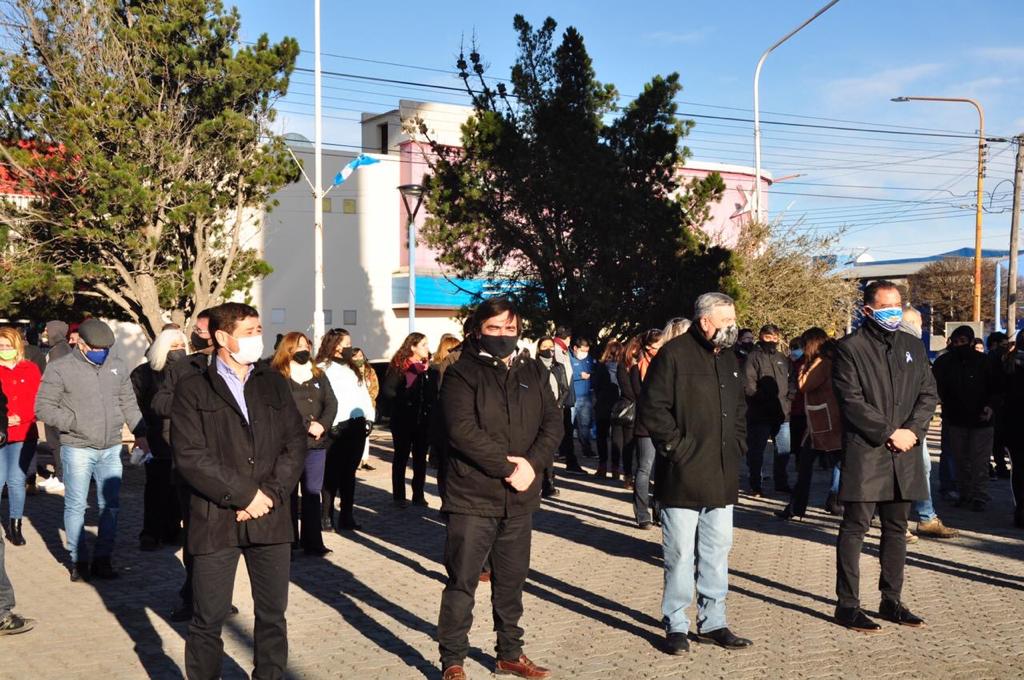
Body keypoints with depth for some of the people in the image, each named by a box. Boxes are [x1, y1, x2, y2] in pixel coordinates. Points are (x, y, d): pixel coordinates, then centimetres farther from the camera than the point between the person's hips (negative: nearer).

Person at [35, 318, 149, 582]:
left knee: (111, 505, 7)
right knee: (76, 505, 3)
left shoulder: (117, 366, 8)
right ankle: (78, 560, 15)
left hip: (111, 450, 4)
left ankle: (103, 558, 18)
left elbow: (129, 404, 16)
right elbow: (43, 406, -6)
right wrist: (74, 422, -14)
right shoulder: (60, 368, -5)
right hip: (77, 449, -4)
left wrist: (140, 433, 12)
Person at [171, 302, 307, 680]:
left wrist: (270, 494, -8)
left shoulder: (275, 383, 12)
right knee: (208, 620, 4)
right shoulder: (192, 389, 0)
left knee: (273, 615, 10)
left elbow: (295, 443, 5)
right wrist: (244, 495, -13)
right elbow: (190, 455, -9)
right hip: (216, 520, -3)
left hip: (270, 519, 3)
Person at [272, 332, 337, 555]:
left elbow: (331, 403, 7)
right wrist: (307, 426, -17)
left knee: (313, 494, 8)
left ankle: (313, 542, 13)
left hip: (316, 444, 5)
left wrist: (322, 425, -11)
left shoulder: (318, 374, 14)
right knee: (289, 494, 2)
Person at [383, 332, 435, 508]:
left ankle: (419, 495, 18)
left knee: (421, 457, 9)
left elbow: (434, 391, 11)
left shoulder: (428, 366, 7)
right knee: (401, 457, 5)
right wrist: (404, 400, -13)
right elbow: (387, 389, -14)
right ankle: (399, 496, 12)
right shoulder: (399, 366, -8)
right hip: (403, 419, -4)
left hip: (424, 419, 4)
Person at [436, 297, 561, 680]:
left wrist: (531, 464, -12)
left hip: (520, 499, 5)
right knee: (462, 581, 1)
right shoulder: (462, 373, -5)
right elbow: (463, 430, -17)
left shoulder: (534, 373, 11)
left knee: (512, 580, 15)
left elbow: (553, 423, 5)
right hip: (472, 497, -5)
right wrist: (508, 467, -18)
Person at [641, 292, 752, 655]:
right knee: (680, 554, 0)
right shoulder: (674, 354, -10)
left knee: (717, 551, 13)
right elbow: (651, 409, -14)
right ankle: (676, 626, 13)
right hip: (683, 475, -7)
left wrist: (737, 444, 14)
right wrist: (678, 447, -14)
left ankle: (712, 622, 24)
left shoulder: (728, 358, 14)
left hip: (722, 476, 7)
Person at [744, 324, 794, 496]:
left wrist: (789, 397, 5)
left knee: (784, 451, 10)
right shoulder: (754, 357, -3)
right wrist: (761, 398, -18)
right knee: (756, 451, 3)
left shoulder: (782, 358, 17)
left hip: (782, 412, 6)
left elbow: (790, 381, 21)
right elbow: (748, 384, -11)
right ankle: (755, 485, 13)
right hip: (759, 414, -6)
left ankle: (781, 483, 24)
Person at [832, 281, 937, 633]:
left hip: (905, 452, 6)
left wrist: (912, 430, -6)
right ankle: (847, 605, 4)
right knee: (855, 527, -2)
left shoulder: (913, 347, 15)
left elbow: (929, 393, 10)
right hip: (864, 451, -6)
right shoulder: (850, 347, -4)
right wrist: (889, 433, -14)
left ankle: (892, 601, 22)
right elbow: (852, 402, -11)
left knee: (896, 528, 12)